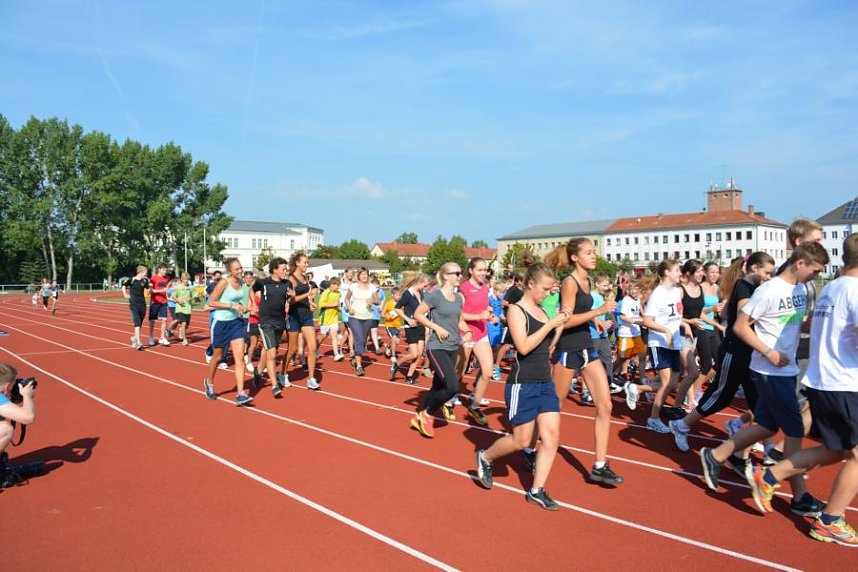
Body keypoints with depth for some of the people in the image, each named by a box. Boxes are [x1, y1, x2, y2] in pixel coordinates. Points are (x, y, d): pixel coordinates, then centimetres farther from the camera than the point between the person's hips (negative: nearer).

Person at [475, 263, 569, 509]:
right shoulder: (516, 310, -11)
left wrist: (560, 324, 7)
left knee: (552, 435, 0)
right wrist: (550, 324, -22)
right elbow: (524, 346, -23)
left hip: (545, 383, 7)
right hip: (522, 385, -7)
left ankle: (536, 490, 11)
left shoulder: (542, 311, 11)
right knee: (521, 441, 3)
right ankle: (485, 457, 30)